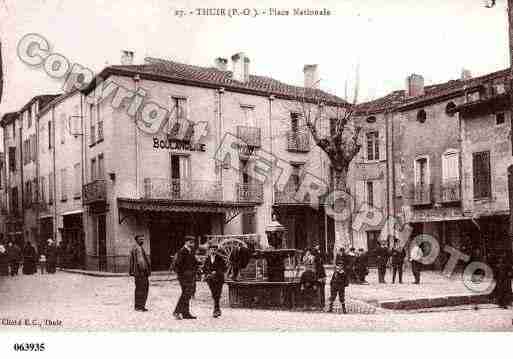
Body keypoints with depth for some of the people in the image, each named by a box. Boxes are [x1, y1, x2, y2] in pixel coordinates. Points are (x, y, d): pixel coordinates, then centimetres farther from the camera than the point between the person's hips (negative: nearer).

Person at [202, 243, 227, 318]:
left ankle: (216, 311, -8)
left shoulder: (220, 258, -1)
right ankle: (218, 310, 15)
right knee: (214, 296, 2)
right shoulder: (207, 259, 8)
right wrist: (208, 274, -4)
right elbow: (204, 269, 14)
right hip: (210, 279, 3)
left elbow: (224, 268, -1)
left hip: (218, 279, -3)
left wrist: (216, 272, -11)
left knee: (217, 295, -12)